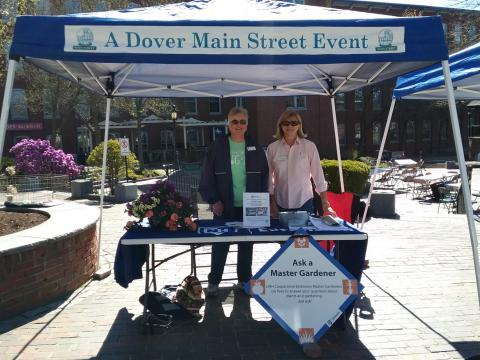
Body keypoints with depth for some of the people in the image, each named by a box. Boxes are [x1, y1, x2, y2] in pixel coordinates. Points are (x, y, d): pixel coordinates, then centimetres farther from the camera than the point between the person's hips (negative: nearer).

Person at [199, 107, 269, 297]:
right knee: (220, 244, 4)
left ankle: (244, 280, 26)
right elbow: (207, 176, -2)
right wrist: (213, 200, -9)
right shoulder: (217, 147, -2)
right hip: (225, 206, -2)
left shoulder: (255, 149, 4)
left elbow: (264, 176, 5)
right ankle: (213, 282, 16)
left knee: (246, 244, 12)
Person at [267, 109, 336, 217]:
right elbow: (269, 178, 7)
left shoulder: (309, 146, -1)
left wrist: (325, 205, -1)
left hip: (305, 203, -1)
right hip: (281, 204, 1)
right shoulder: (272, 148, 2)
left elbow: (318, 175, 1)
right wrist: (272, 204, 4)